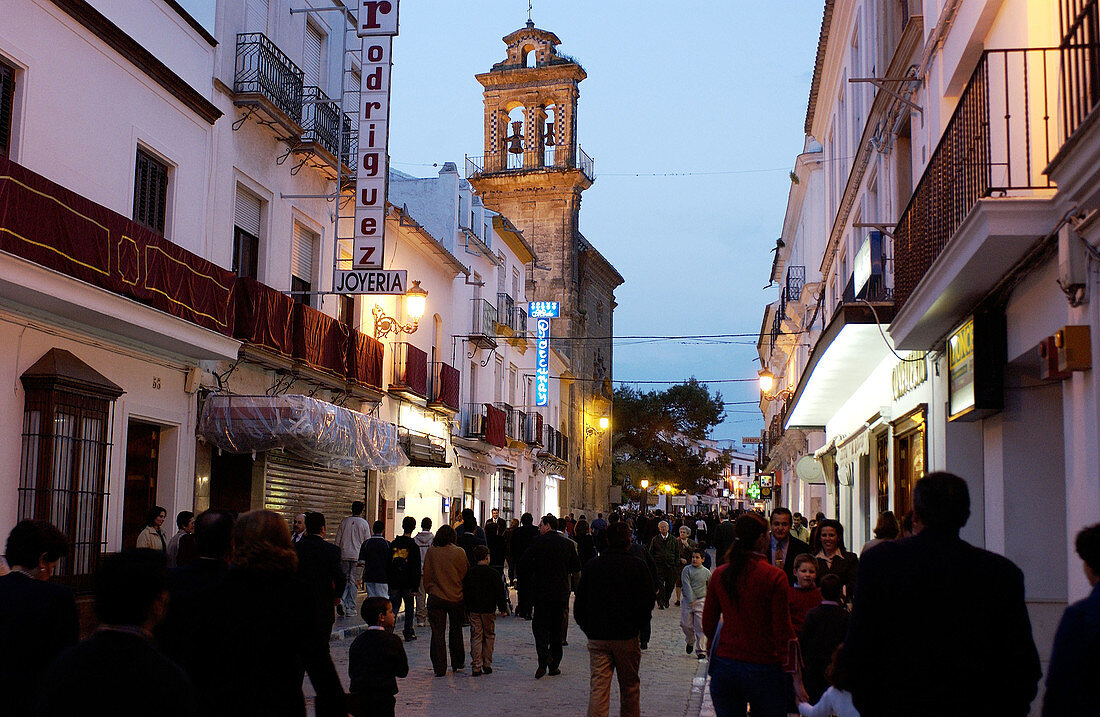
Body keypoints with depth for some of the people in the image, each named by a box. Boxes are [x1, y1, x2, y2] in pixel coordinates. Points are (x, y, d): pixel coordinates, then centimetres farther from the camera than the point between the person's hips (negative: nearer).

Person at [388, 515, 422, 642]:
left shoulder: (393, 544, 5)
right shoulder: (414, 546, -7)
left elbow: (388, 565, 10)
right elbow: (416, 569, -9)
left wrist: (389, 582, 16)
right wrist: (415, 587, -7)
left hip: (394, 583, 3)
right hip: (407, 584, -3)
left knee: (394, 607, 5)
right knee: (409, 608, 10)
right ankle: (408, 633, 15)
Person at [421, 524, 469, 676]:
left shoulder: (431, 552, -2)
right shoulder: (459, 552, -6)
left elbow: (426, 576, 5)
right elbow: (465, 575, 2)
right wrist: (464, 595, 15)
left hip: (436, 598, 0)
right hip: (456, 598, 0)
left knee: (437, 632, 3)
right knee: (456, 630, 17)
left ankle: (440, 668, 0)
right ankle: (457, 664, 28)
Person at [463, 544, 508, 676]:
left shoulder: (469, 573, 3)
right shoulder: (493, 573, -5)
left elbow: (465, 593, 9)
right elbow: (500, 592, -4)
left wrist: (466, 609, 18)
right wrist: (503, 608, 3)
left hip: (474, 611, 2)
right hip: (489, 610, -2)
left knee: (476, 637, 3)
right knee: (489, 636, 12)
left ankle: (477, 667, -4)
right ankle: (487, 664, 11)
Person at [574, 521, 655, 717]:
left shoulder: (591, 565, 2)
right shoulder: (637, 566, -6)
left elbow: (580, 602, 5)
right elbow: (648, 601, -6)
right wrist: (638, 626, 7)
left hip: (597, 636, 2)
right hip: (627, 635, -1)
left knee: (598, 686, 0)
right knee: (629, 686, 13)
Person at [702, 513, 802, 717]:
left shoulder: (719, 574, 1)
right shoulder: (774, 576, -11)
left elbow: (708, 625, 8)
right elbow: (784, 631, -12)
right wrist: (797, 678, -7)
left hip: (724, 667, 4)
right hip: (763, 668, -4)